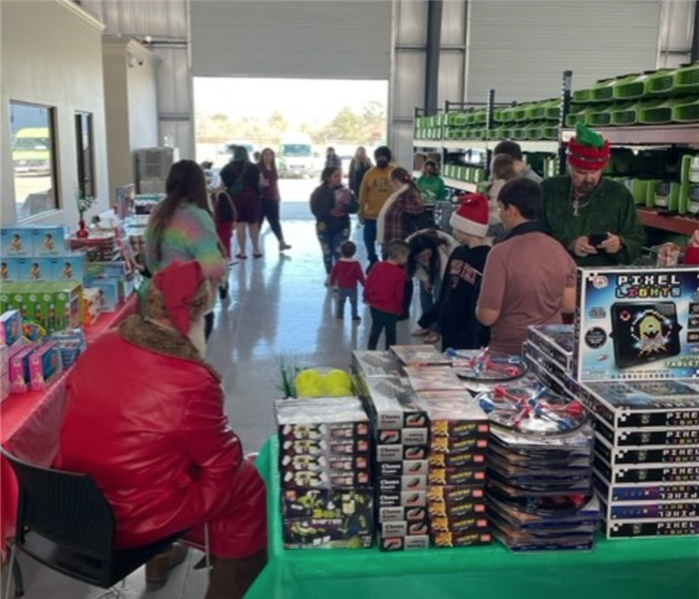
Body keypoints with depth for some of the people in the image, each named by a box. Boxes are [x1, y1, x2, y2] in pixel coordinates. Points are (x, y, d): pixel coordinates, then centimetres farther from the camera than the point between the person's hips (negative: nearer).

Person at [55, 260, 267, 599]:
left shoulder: (99, 348, -5)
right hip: (131, 517, -7)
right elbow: (224, 461, -11)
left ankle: (159, 561, 47)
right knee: (247, 484, 9)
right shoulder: (192, 384, -25)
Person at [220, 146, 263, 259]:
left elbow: (223, 185, 0)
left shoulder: (227, 168, 2)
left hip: (236, 199, 0)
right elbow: (261, 183, 0)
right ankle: (256, 250, 15)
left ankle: (242, 252, 1)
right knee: (254, 225, 11)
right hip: (252, 198, 0)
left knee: (240, 226, 1)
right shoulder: (253, 168, -1)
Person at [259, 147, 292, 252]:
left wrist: (278, 195, 14)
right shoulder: (258, 168, -8)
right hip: (261, 199, -6)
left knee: (275, 221, 6)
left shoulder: (273, 169, 13)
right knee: (258, 221, 1)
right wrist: (261, 183, -32)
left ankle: (282, 243, 4)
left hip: (273, 198, 6)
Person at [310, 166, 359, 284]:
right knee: (327, 253, 12)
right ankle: (330, 275, 30)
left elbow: (355, 207, -6)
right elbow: (315, 209, -14)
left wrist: (344, 207, -27)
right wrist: (330, 212, -29)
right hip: (324, 228, 1)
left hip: (342, 228, 0)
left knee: (339, 253, -6)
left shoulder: (345, 191, -2)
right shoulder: (319, 192, -6)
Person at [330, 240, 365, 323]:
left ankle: (340, 315, 29)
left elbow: (333, 273, 0)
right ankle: (355, 317, 17)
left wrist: (332, 282, 16)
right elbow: (360, 275, -14)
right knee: (353, 302, 11)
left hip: (341, 287, 2)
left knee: (341, 301, 20)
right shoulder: (355, 263, -18)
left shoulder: (339, 262, -10)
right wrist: (364, 284, 0)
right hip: (352, 287, -2)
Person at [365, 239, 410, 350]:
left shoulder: (377, 266, -5)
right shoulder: (401, 273, -19)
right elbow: (399, 294, -14)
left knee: (375, 330, 19)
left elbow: (368, 284, 1)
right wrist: (400, 308, 3)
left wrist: (368, 298, 17)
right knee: (390, 333, 13)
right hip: (391, 309, -5)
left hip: (375, 306, 5)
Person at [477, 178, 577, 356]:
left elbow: (487, 316, -18)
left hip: (508, 351, -5)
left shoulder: (501, 253, -19)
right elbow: (569, 306, 4)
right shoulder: (559, 249, -3)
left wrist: (480, 308, 3)